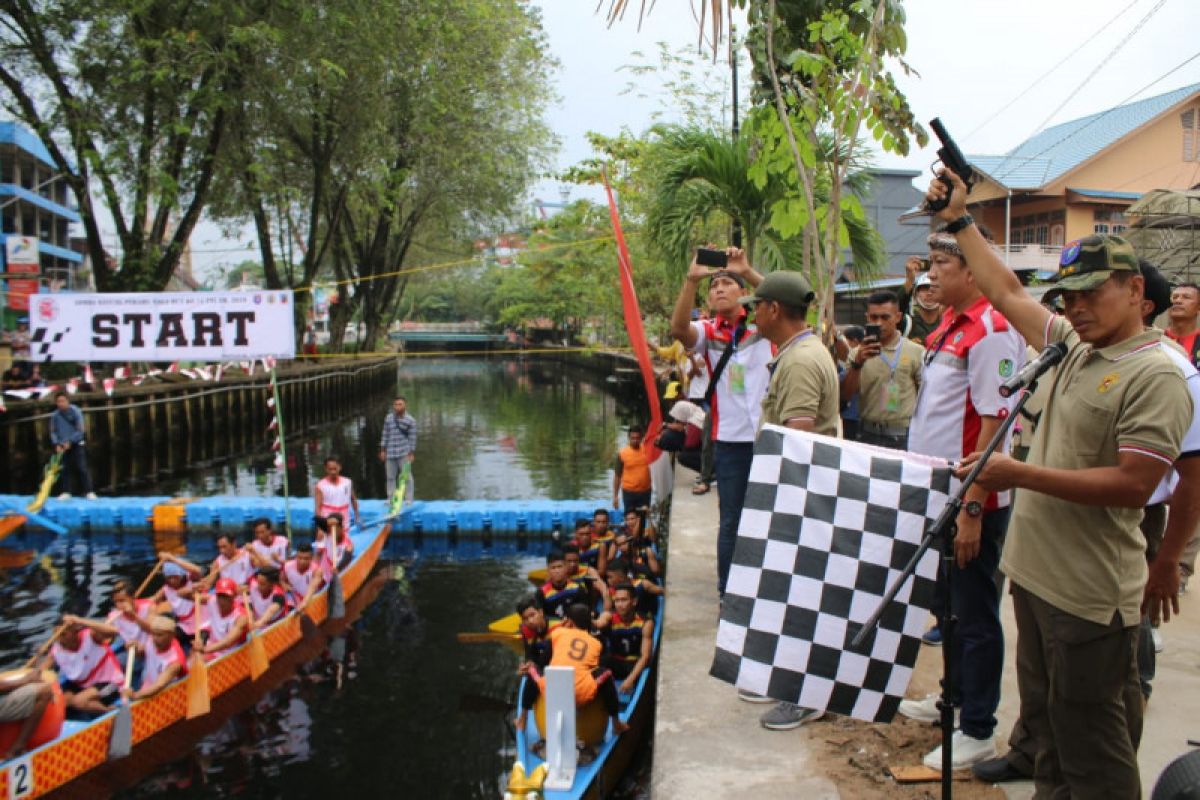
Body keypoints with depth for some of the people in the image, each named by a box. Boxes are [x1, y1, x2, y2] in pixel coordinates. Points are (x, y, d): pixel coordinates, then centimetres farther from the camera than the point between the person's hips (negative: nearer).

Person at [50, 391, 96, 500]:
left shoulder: (75, 411, -11)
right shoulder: (55, 415, 1)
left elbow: (80, 430, -12)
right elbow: (53, 432, 6)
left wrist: (69, 442, -16)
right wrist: (57, 444, -8)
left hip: (77, 444, -4)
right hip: (63, 446, 4)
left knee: (82, 468, -9)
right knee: (66, 469, 6)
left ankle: (89, 492, -10)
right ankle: (66, 492, 13)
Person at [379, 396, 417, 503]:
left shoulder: (410, 420, -3)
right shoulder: (388, 418, 7)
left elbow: (412, 438, -3)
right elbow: (385, 435, 11)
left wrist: (411, 453, -7)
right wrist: (382, 450, 9)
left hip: (404, 453, -4)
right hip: (390, 453, 4)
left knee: (406, 476, -1)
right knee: (390, 477, 9)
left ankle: (408, 499, 5)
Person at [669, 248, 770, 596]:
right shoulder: (708, 332, 3)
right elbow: (678, 328, -18)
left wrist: (748, 272, -28)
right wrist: (692, 279, -29)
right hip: (730, 440, 0)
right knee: (731, 522, 8)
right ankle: (728, 593, 19)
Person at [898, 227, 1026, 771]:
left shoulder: (991, 330, -18)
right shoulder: (949, 324, 12)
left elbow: (994, 422, -23)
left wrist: (973, 508, -24)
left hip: (971, 501, -9)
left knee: (973, 615, 3)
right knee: (948, 607, 21)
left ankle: (977, 732, 17)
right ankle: (955, 698, 39)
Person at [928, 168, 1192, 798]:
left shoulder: (1156, 375, -14)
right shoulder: (1074, 348, 9)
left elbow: (1133, 485, -22)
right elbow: (1008, 293, 20)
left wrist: (1020, 474, -23)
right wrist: (959, 220, 21)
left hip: (1091, 594, -8)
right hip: (1035, 573, 8)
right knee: (1045, 724, 20)